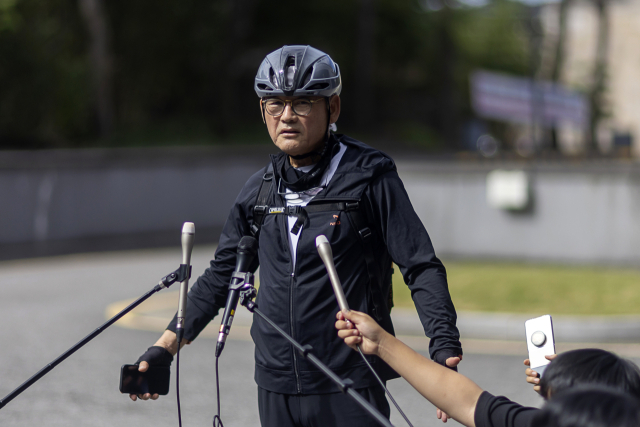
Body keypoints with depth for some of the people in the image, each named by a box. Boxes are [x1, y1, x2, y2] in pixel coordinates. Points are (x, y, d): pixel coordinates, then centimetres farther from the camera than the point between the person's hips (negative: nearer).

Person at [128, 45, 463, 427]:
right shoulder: (260, 190, 10)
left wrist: (445, 345, -21)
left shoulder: (369, 177, -5)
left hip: (350, 391, -5)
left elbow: (422, 266, -8)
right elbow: (222, 275, 19)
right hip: (276, 390, 5)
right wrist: (166, 346, 14)